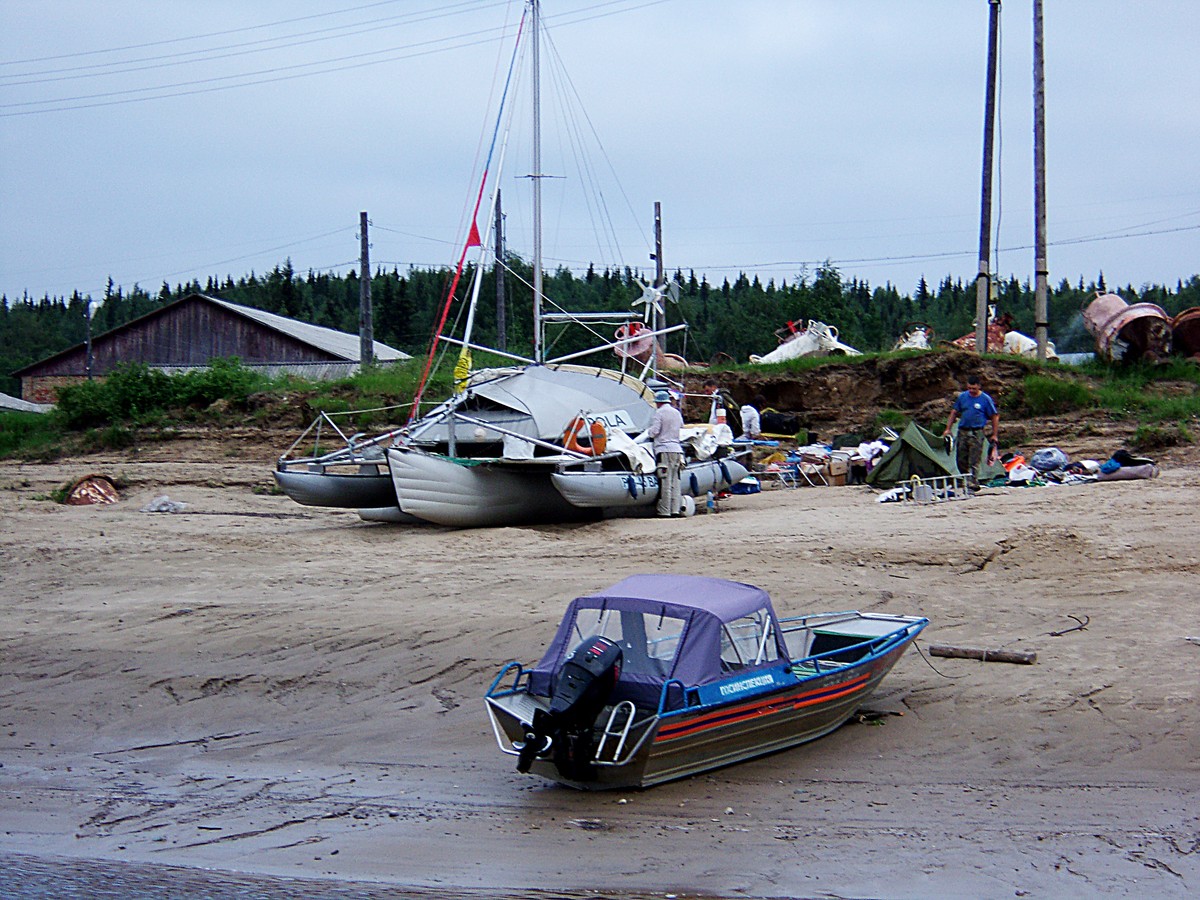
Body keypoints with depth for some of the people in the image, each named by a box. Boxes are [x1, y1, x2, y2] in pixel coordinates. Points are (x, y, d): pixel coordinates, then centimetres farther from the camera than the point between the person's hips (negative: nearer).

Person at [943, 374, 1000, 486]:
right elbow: (954, 413, 16)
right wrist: (948, 429, 10)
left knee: (974, 460, -8)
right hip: (962, 431, 4)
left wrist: (995, 435, 0)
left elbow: (995, 417, 2)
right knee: (961, 459, 6)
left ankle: (974, 482, -5)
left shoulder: (986, 399, -3)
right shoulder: (962, 396, 7)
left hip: (977, 432, -4)